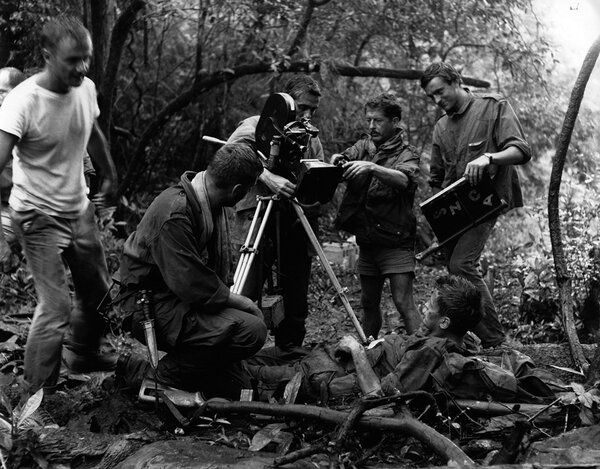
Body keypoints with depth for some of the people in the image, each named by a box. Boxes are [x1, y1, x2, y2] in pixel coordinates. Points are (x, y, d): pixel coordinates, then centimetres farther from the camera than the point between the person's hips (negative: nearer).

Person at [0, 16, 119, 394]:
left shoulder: (86, 89, -5)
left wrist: (110, 174, 31)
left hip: (79, 209, 7)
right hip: (40, 218, -7)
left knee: (98, 293, 18)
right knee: (56, 309, -12)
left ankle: (82, 354, 46)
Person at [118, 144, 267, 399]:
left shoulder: (209, 205, 4)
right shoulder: (175, 213, -26)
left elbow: (216, 269, 15)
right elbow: (191, 286, -28)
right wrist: (242, 302, -16)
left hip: (183, 301, 9)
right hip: (150, 310, -9)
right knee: (251, 330, -25)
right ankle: (159, 376, -11)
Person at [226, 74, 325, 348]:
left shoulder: (312, 140, 19)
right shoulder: (256, 126, 1)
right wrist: (267, 177, -30)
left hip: (297, 226, 5)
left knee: (296, 305, 7)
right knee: (246, 297, -14)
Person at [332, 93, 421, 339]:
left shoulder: (407, 153, -5)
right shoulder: (363, 147, 12)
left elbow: (403, 180, -25)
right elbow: (346, 157, -6)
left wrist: (371, 167, -41)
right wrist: (336, 160, -30)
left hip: (396, 242, -5)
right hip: (367, 242, 5)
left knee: (403, 302, -12)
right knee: (369, 302, 12)